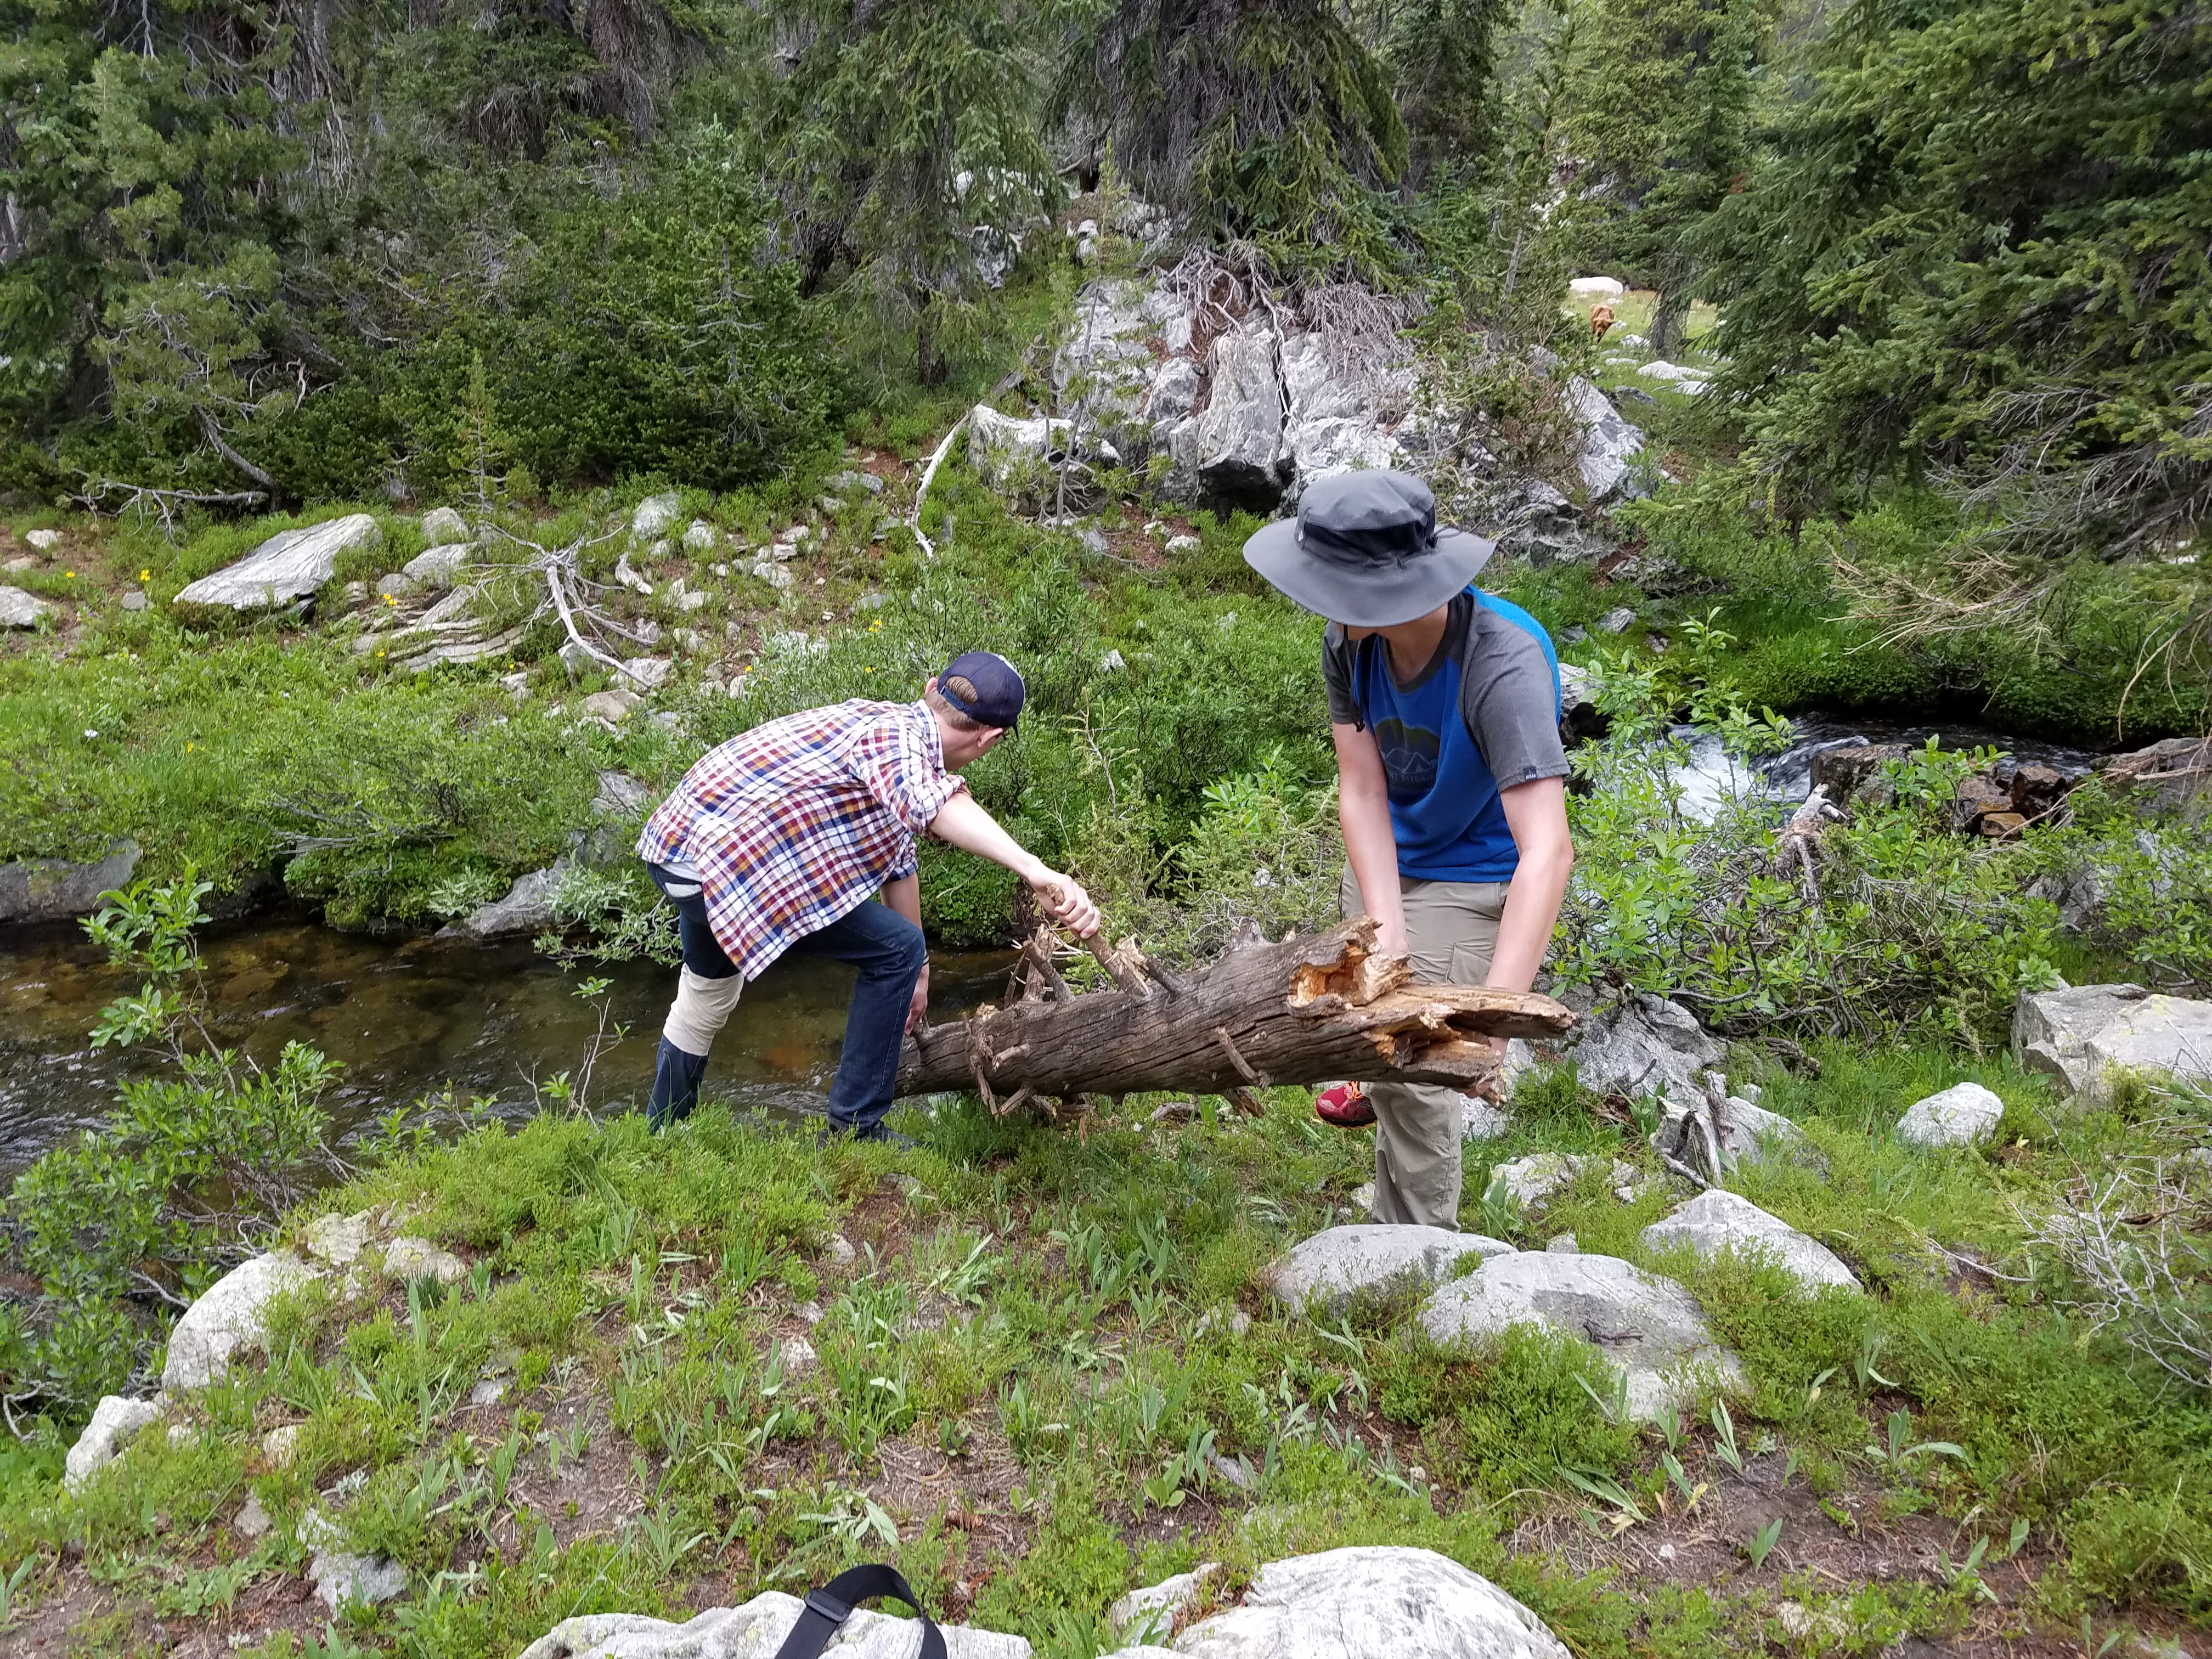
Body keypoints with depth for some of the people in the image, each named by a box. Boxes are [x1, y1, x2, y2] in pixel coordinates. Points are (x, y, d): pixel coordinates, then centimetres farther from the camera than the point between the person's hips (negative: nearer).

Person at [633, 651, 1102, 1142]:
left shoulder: (893, 727, 14)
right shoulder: (899, 737, -16)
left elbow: (900, 861, 23)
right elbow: (930, 804, -41)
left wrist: (917, 972, 30)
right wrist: (1035, 871, -54)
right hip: (722, 860, -10)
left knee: (707, 987, 33)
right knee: (896, 950, -3)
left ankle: (661, 1133, 52)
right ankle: (855, 1130, 5)